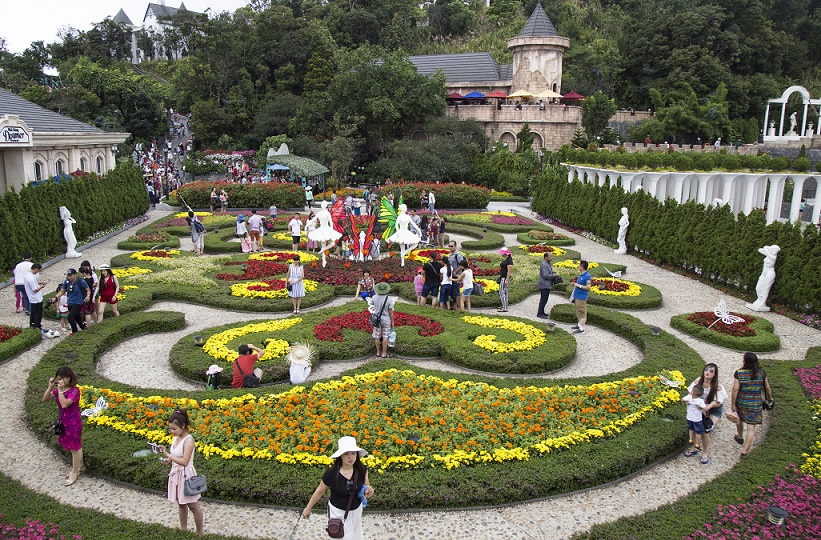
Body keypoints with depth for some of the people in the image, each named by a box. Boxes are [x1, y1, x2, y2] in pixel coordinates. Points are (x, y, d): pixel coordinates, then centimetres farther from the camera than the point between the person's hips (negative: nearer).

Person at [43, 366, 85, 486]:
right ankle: (80, 467, 38)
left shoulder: (74, 390, -22)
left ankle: (74, 473, 19)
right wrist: (50, 387, -13)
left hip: (73, 422, -8)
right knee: (75, 446, 22)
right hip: (64, 421, 8)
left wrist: (60, 390, -29)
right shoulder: (58, 389, 1)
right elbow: (44, 399, -1)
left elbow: (64, 404, -32)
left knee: (75, 448, 6)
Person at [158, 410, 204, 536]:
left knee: (193, 506, 4)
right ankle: (183, 530, 31)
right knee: (181, 504, 18)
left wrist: (167, 454, -25)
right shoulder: (176, 438, 4)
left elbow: (184, 461, -26)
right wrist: (169, 460, -6)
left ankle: (200, 534, 16)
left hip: (186, 475, -8)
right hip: (176, 474, 8)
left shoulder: (188, 440, -21)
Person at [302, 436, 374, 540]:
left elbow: (366, 486, 1)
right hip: (338, 511, -3)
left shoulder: (361, 469, -18)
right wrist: (308, 508, 2)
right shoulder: (331, 473, -25)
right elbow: (319, 491, -9)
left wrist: (369, 491, -23)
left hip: (356, 510, 4)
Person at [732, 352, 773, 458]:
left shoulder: (739, 373, -14)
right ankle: (745, 450, 2)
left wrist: (733, 404, -7)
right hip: (755, 404, 0)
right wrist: (770, 398, 23)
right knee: (751, 427, 4)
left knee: (739, 420, 28)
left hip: (741, 402, 0)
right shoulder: (761, 373, -7)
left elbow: (735, 389, -16)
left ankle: (740, 438, 52)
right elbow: (767, 388, 3)